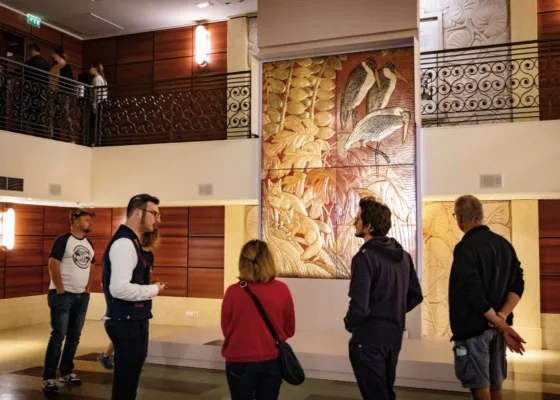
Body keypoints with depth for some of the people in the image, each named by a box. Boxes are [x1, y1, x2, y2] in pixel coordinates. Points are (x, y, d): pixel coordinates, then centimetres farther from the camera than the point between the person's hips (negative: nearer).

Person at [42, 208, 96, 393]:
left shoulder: (89, 244, 11)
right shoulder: (63, 240, -9)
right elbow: (53, 265, -14)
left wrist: (88, 288, 10)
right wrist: (60, 290, -14)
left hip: (82, 296, 7)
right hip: (62, 295, -7)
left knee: (74, 336, 11)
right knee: (58, 335, -7)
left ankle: (66, 372, 23)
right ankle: (48, 377, -1)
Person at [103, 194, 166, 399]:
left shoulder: (130, 241, 12)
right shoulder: (124, 243, -20)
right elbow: (119, 289, -29)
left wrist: (149, 289, 8)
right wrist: (154, 289, -17)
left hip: (132, 321, 10)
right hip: (127, 323, -10)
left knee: (128, 378, 19)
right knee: (126, 380, 0)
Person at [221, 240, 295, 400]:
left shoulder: (233, 292, -14)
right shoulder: (282, 290, -9)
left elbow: (226, 329, 0)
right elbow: (289, 329, 2)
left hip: (240, 363, -1)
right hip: (272, 362, 1)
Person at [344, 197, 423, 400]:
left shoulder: (365, 257, -20)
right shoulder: (403, 255, 4)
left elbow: (359, 306, -25)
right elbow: (416, 296, 11)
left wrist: (349, 324, -6)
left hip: (368, 339, -8)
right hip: (394, 336, 8)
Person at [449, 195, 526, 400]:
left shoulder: (465, 247, -16)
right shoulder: (504, 244, 7)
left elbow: (473, 291, -24)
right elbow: (517, 284, 2)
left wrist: (500, 323, -18)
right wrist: (502, 317, -9)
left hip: (473, 327, -7)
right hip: (496, 328, 7)